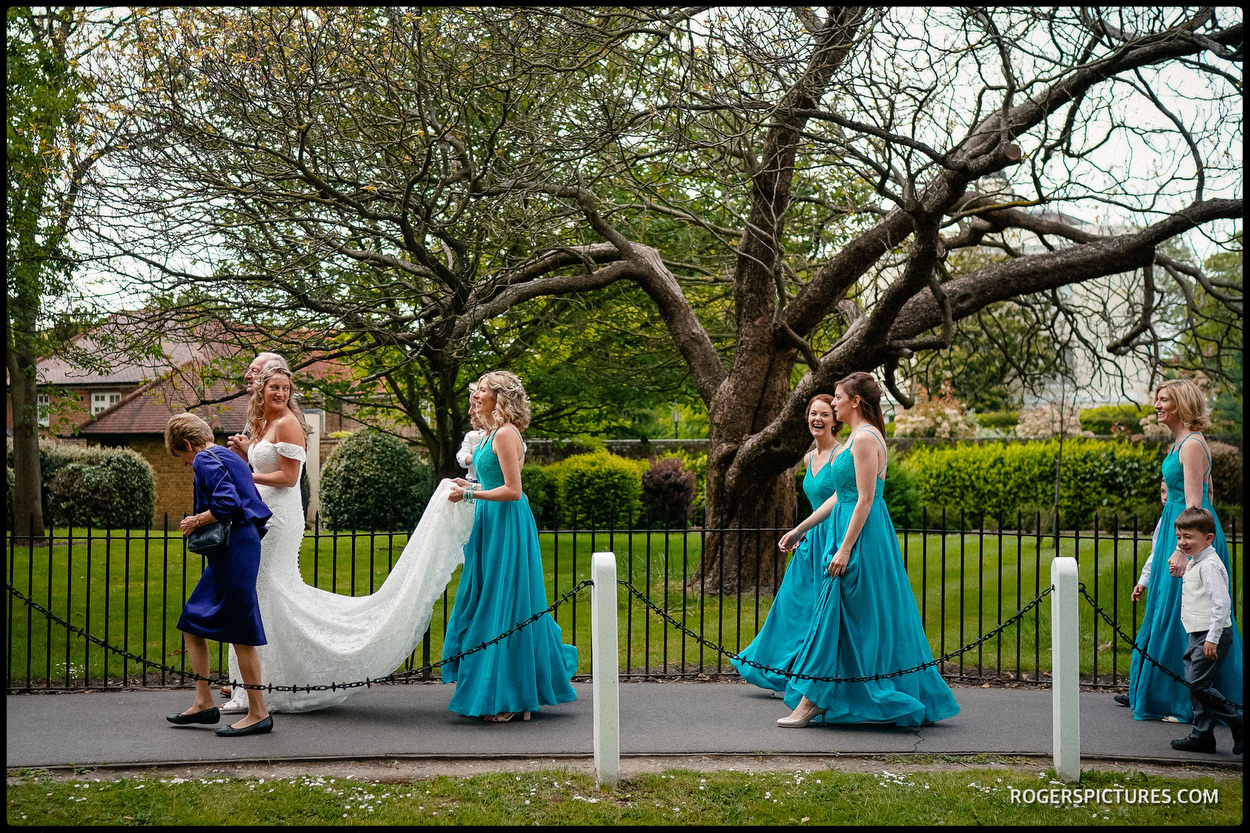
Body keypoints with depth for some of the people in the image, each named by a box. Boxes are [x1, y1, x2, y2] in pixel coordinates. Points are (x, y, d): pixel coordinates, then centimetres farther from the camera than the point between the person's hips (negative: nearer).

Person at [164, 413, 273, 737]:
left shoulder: (205, 460, -9)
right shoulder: (229, 458, 20)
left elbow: (227, 504, -23)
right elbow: (243, 502, 20)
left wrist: (196, 521, -8)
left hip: (235, 551, -10)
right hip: (230, 551, 10)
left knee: (241, 632, -5)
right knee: (192, 621, 14)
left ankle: (259, 713, 1)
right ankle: (204, 703, 17)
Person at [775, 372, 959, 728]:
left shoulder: (865, 438, -14)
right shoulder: (857, 437, 16)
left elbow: (865, 499, -19)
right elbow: (840, 496, 20)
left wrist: (845, 548, -21)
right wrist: (800, 529, 22)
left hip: (862, 536, -10)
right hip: (853, 531, 10)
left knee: (836, 615, -6)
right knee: (871, 619, 11)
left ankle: (813, 700, -1)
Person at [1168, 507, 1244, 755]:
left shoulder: (1209, 565, -17)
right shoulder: (1193, 562, 14)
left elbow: (1222, 603, -23)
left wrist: (1213, 638, -24)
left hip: (1213, 634, -10)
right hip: (1198, 633, 10)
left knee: (1198, 683, -12)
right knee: (1193, 683, 10)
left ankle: (1238, 724, -3)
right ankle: (1202, 735, 15)